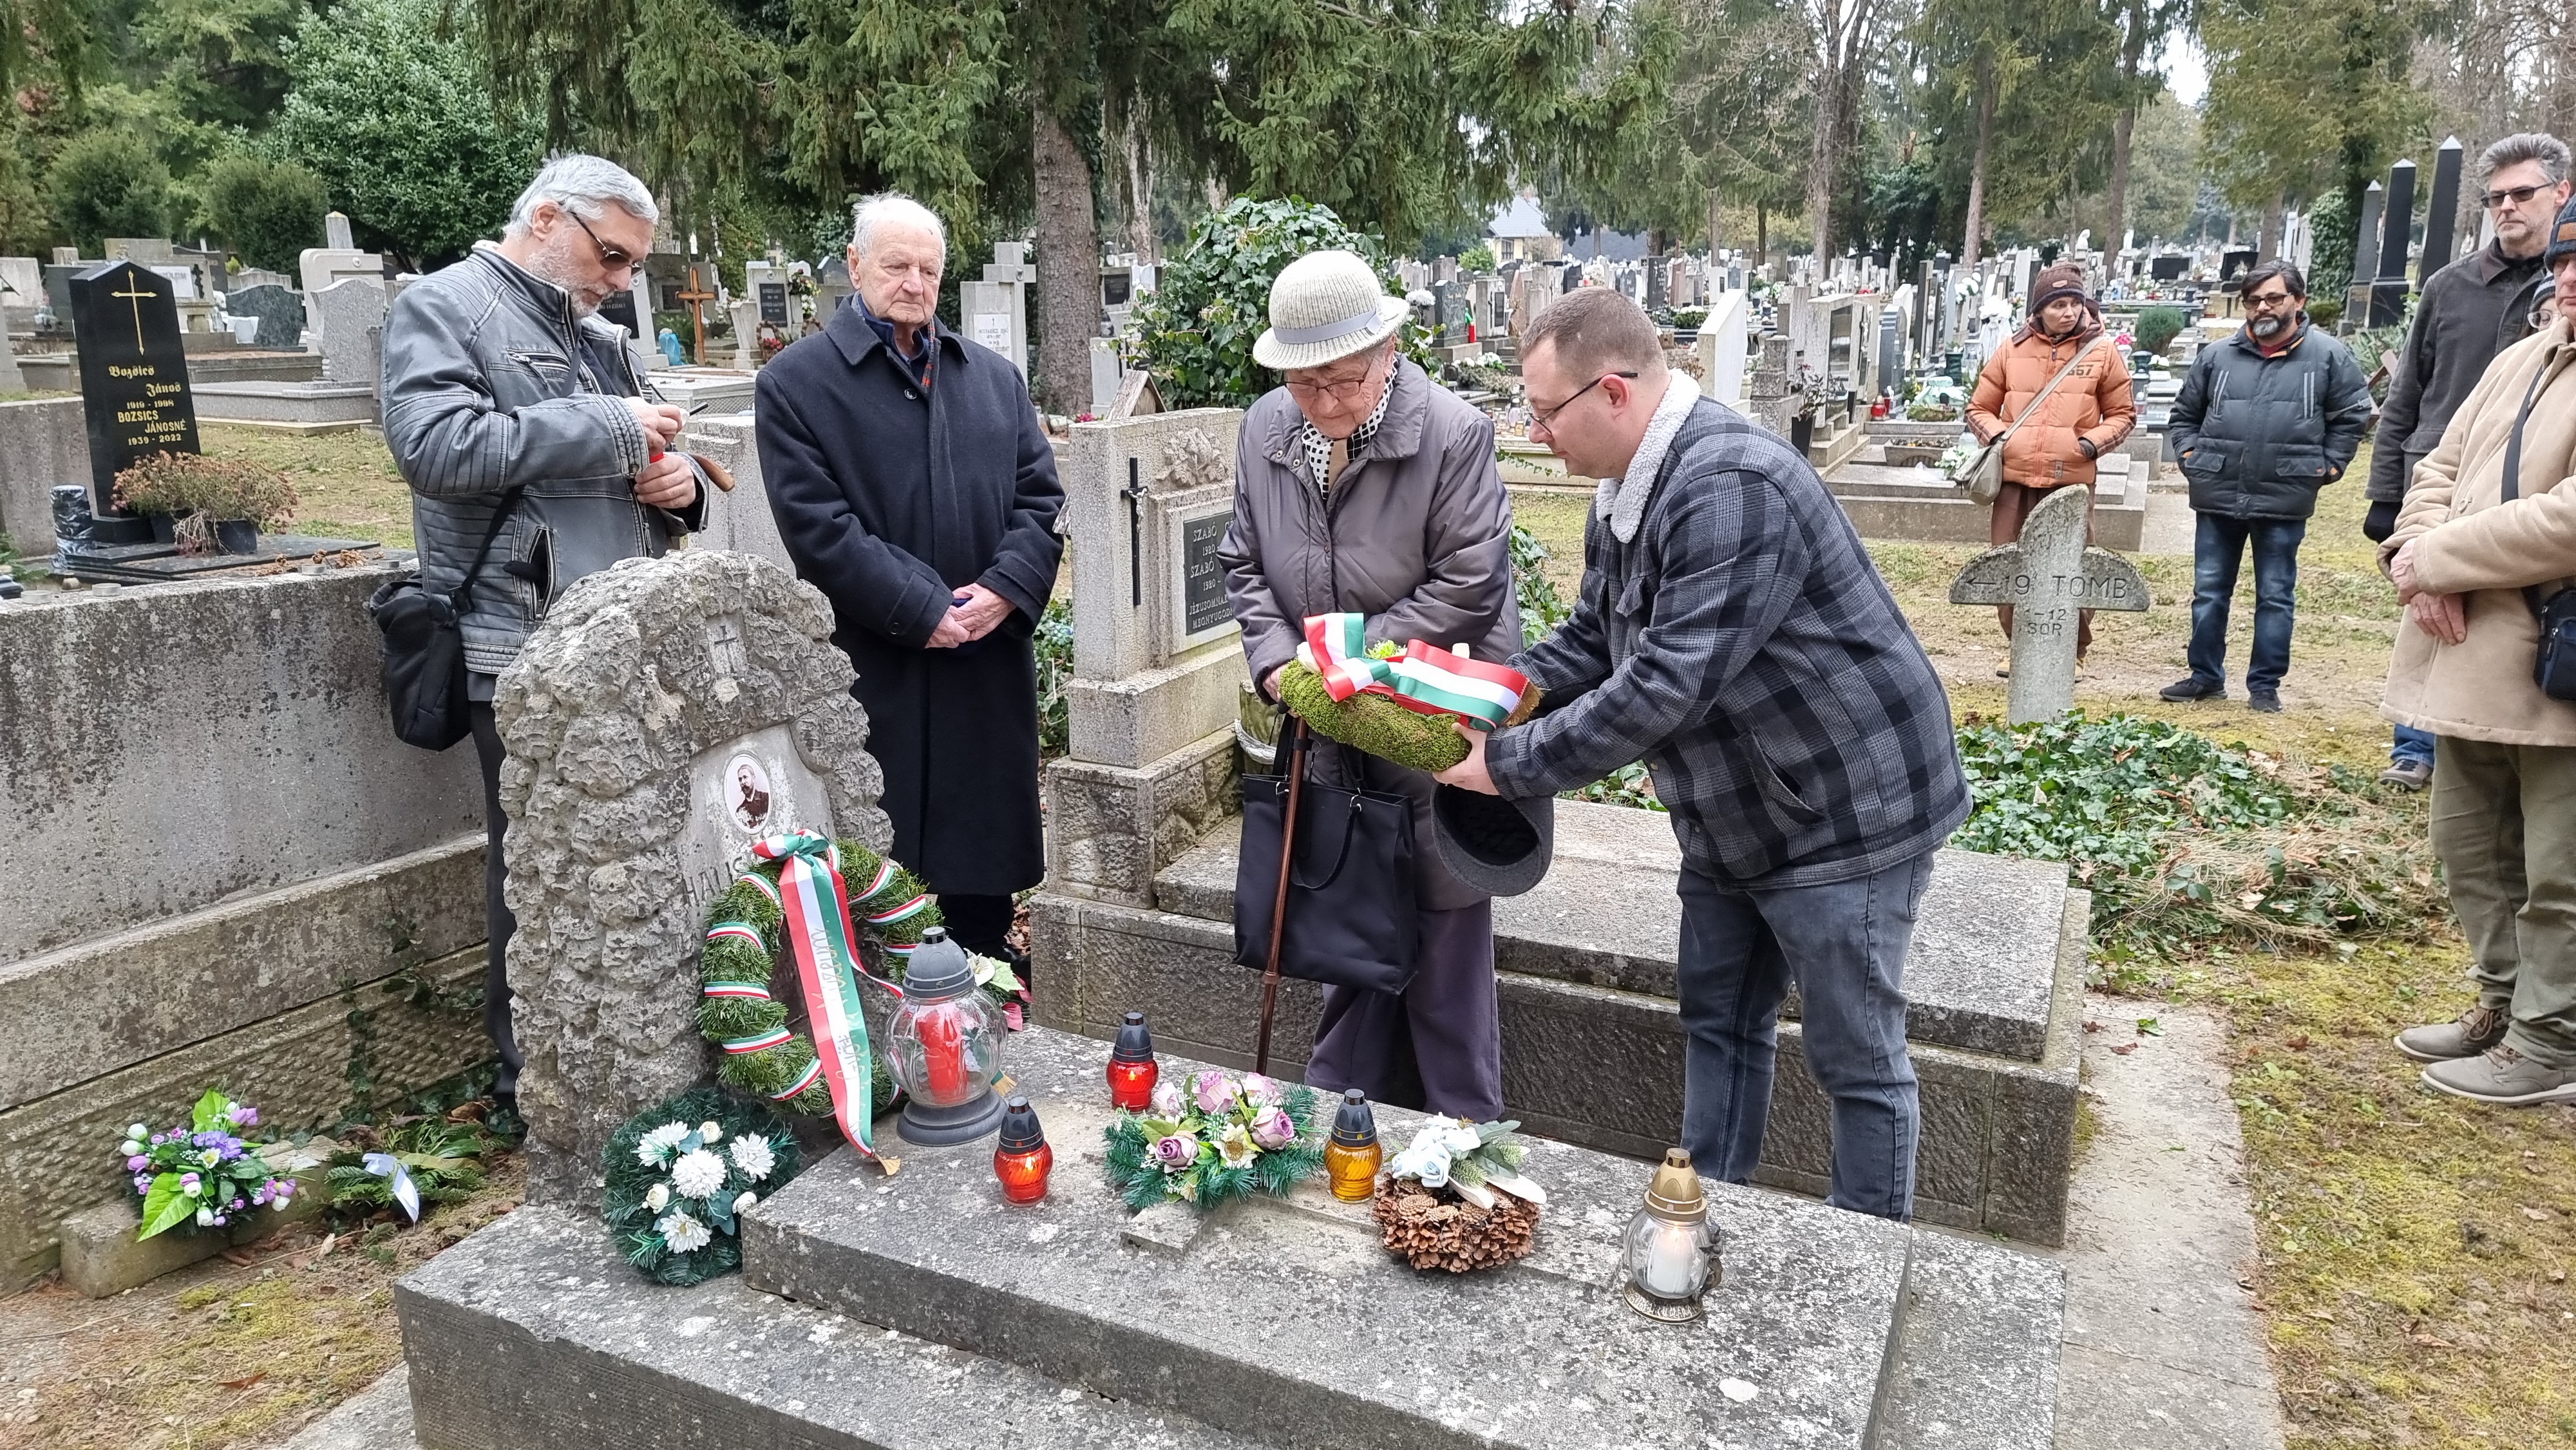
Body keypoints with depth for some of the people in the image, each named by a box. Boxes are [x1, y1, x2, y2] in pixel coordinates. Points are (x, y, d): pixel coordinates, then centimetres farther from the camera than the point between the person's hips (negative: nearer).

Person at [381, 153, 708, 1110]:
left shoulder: (598, 337, 20)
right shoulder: (444, 307, -2)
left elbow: (636, 477, 29)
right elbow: (435, 445, -20)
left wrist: (677, 482, 5)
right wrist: (606, 428, -16)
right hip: (524, 652, -7)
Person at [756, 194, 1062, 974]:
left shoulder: (995, 375, 14)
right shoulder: (794, 382, -1)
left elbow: (1039, 496, 8)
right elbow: (817, 525, -11)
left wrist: (1005, 589, -10)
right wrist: (924, 609, -16)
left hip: (992, 665, 4)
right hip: (874, 668, -4)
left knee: (984, 852, 14)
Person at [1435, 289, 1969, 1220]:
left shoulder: (1733, 488, -29)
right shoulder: (1626, 491, 4)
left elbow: (1667, 685, -33)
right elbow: (1591, 643, 11)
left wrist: (1507, 766, -26)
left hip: (1845, 816, -10)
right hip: (1731, 819, 10)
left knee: (1856, 1060, 6)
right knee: (1719, 1021, 19)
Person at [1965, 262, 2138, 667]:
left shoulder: (2102, 352, 5)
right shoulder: (2012, 351, 8)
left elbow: (2123, 413, 12)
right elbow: (1979, 408, 16)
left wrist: (2092, 442, -6)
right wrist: (1997, 436, -3)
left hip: (2072, 483, -2)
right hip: (2015, 481, 2)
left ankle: (2070, 657, 13)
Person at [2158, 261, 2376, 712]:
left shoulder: (2328, 356, 1)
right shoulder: (2217, 356, 7)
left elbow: (2352, 416, 7)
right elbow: (2184, 415, 16)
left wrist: (2325, 467, 1)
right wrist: (2191, 457, 4)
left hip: (2284, 502, -2)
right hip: (2218, 496, 2)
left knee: (2275, 598, 6)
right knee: (2208, 593, 8)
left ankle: (2265, 685, 14)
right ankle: (2205, 677, 20)